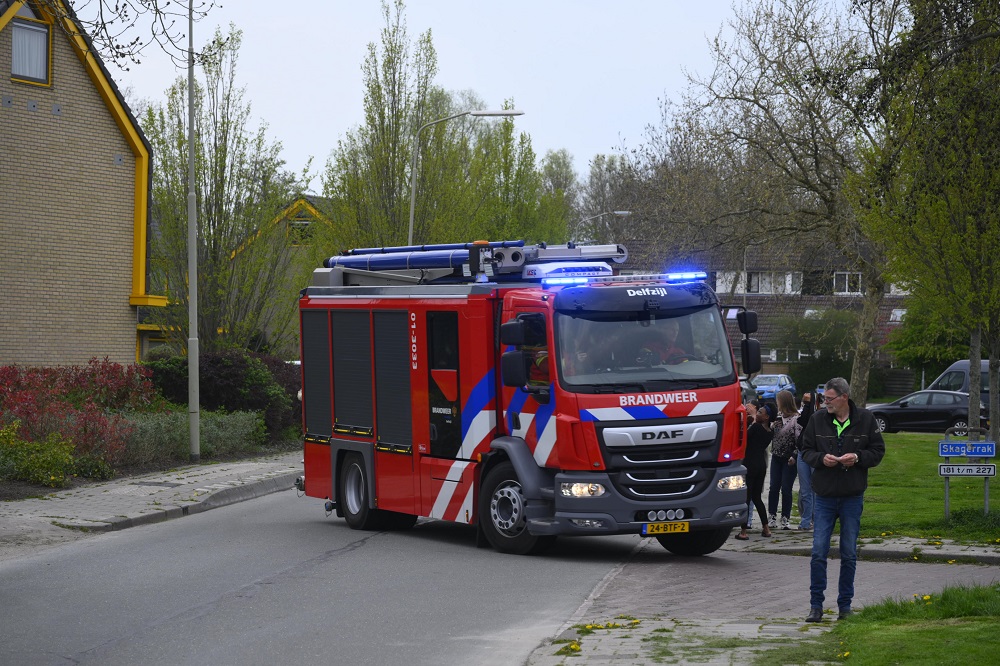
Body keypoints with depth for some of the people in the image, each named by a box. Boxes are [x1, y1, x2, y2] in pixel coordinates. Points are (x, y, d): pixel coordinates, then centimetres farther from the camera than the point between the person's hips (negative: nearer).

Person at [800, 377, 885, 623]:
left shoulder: (865, 419, -1)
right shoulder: (817, 420, 1)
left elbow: (878, 451, 4)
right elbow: (806, 450, 7)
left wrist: (857, 457, -15)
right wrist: (821, 458, -14)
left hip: (853, 497, 0)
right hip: (825, 496, 0)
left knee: (849, 554, 7)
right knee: (819, 552, -4)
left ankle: (845, 605, 17)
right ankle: (816, 605, 4)